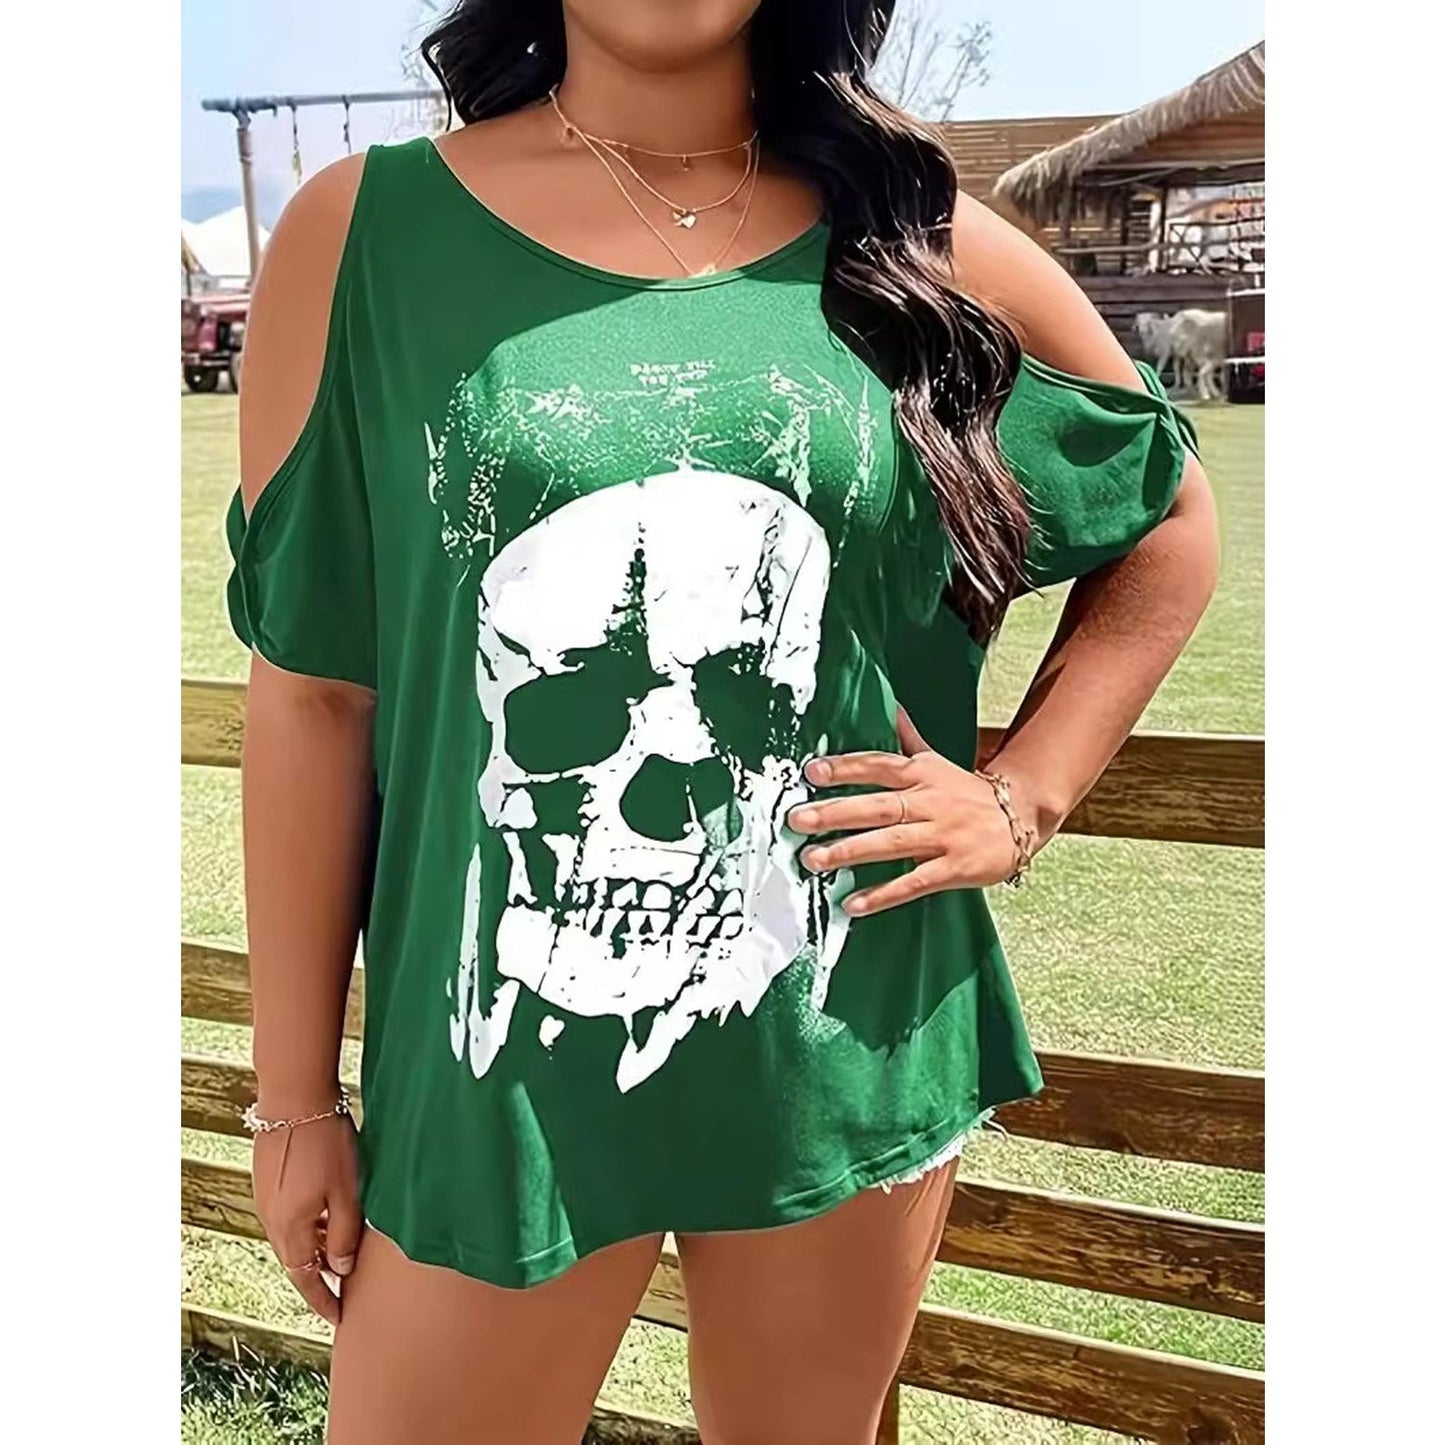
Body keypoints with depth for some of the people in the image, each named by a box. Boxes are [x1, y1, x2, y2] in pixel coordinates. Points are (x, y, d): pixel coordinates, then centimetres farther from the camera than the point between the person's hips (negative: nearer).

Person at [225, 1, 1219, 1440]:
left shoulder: (922, 241, 0)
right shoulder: (363, 231, -3)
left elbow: (1173, 523, 13)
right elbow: (314, 690, -3)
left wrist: (1022, 796, 0)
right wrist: (296, 1094, 1)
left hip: (848, 1045, 2)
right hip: (500, 1063, -1)